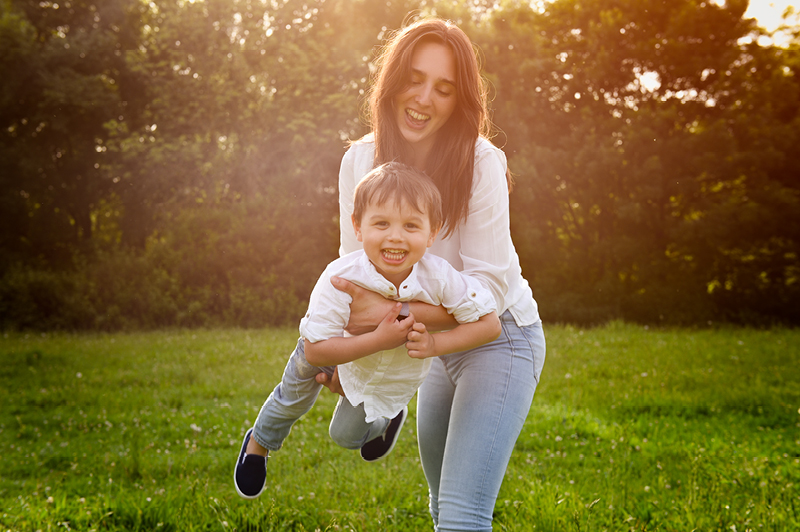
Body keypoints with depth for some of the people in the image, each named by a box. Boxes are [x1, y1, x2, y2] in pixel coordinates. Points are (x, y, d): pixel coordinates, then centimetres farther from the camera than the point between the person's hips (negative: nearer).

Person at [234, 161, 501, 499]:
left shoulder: (439, 278, -38)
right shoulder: (340, 278, -41)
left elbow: (490, 324, -28)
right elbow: (315, 351, -39)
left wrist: (435, 344, -39)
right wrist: (379, 341, -48)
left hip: (395, 377, 1)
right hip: (338, 348, -1)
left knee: (346, 435, 15)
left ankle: (388, 419, 51)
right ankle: (259, 444, 48)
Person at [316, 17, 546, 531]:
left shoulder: (480, 163, -22)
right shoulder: (360, 161, -7)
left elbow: (487, 287, -23)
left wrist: (392, 312, -32)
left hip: (500, 338, -6)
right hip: (435, 344, 6)